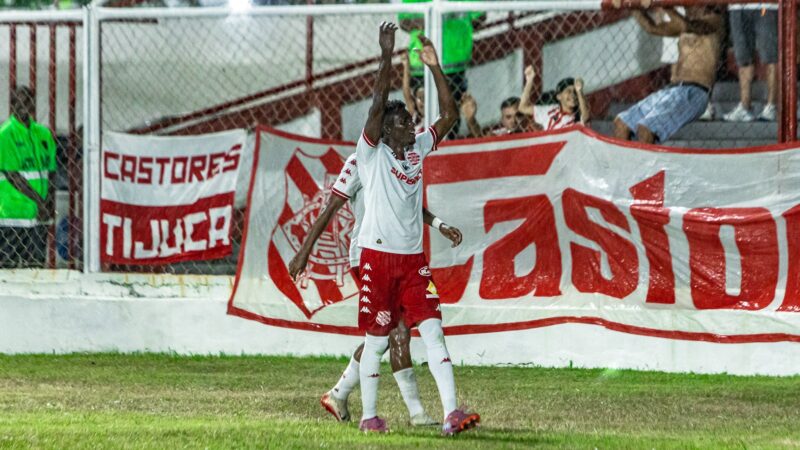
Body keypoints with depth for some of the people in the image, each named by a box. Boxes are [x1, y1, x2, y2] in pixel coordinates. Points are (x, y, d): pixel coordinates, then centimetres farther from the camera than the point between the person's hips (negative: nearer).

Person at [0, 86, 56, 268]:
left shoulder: (43, 133, 13)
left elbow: (50, 172, 13)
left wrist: (48, 203, -3)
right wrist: (39, 201, -13)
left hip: (39, 214, 6)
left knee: (37, 264, 5)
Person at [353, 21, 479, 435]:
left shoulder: (417, 149, 11)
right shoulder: (371, 152, -4)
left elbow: (450, 115, 6)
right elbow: (377, 104, -18)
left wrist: (434, 67, -2)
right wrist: (387, 56, -22)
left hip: (413, 258, 4)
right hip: (378, 257, -4)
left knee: (433, 332, -6)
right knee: (376, 340, 2)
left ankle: (451, 413, -12)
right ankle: (369, 415, 14)